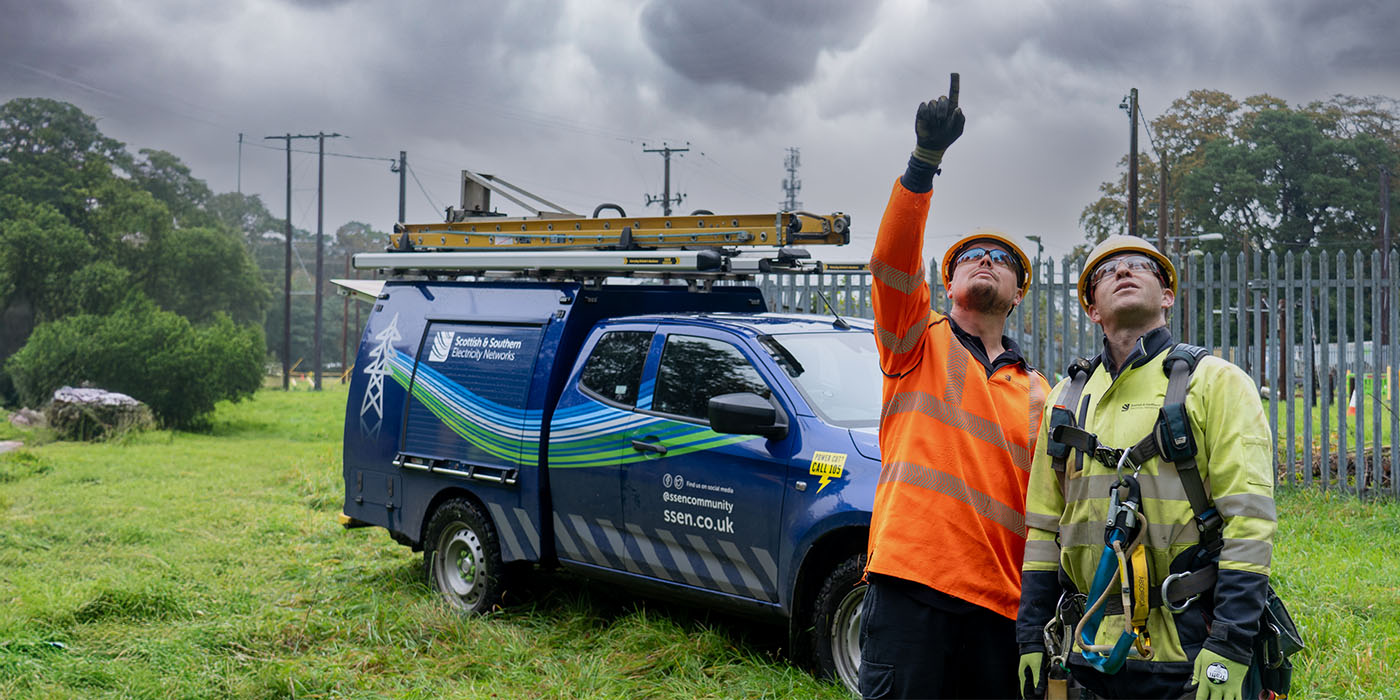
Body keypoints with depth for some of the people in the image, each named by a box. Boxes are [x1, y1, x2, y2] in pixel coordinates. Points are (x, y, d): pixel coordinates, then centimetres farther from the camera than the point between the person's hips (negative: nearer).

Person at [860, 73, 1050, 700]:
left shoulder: (1037, 392, 20)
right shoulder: (920, 344, 10)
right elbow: (893, 260, -8)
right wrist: (926, 158, -20)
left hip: (1000, 606, 4)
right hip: (910, 585, -4)